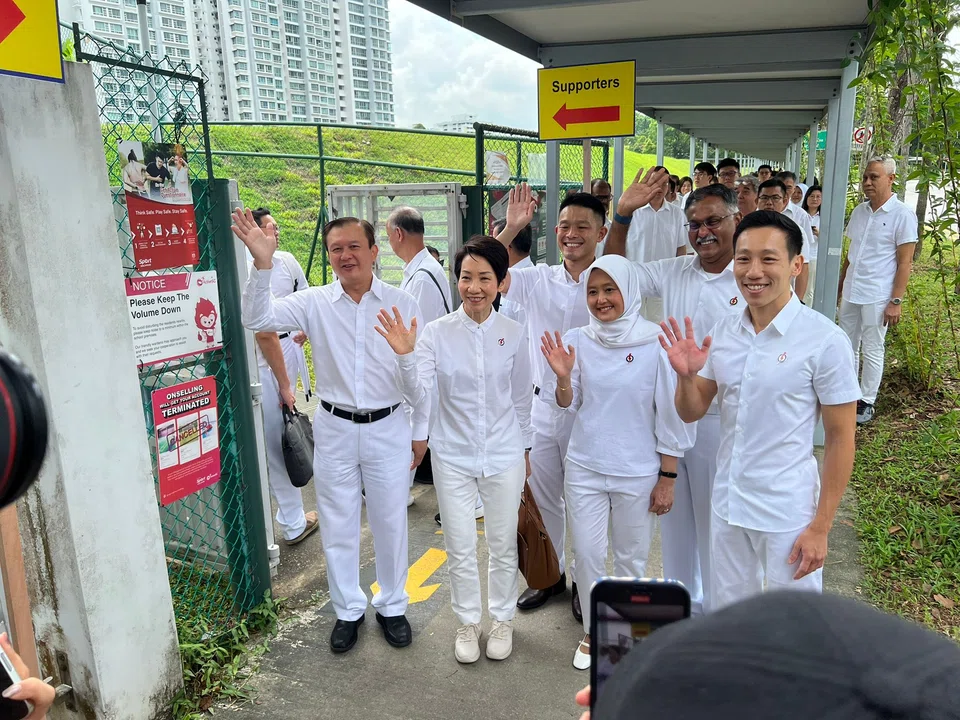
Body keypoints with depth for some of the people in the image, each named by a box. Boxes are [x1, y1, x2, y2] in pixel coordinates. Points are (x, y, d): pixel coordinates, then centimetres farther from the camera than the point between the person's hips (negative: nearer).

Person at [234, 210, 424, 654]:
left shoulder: (402, 304, -5)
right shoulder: (314, 303, -4)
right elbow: (257, 318, -16)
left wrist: (422, 430, 3)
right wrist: (263, 264, -30)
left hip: (388, 428, -1)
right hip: (334, 430, 1)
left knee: (390, 524, 13)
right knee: (338, 527, 14)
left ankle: (392, 607, 35)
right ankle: (348, 611, 35)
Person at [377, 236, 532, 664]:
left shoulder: (514, 333, -5)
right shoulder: (436, 333, -10)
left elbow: (522, 398, 5)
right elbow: (419, 396, -17)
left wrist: (525, 449, 12)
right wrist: (406, 356, -33)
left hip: (504, 456, 1)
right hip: (453, 456, 0)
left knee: (503, 545, 16)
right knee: (460, 548, 13)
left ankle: (502, 619, 39)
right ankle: (467, 622, 36)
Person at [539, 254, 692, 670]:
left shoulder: (656, 344, -11)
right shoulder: (576, 341, -3)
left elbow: (670, 416, -6)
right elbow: (567, 404, 4)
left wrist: (668, 478, -4)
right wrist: (563, 376, -17)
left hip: (637, 473, -2)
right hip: (584, 468, 2)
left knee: (631, 559, 13)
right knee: (587, 555, 11)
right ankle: (593, 632, 33)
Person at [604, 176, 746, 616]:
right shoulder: (672, 273, 3)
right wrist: (622, 216, -3)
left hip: (720, 422, -4)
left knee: (717, 520, 10)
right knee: (674, 514, 19)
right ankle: (681, 599, 40)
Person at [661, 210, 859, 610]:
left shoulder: (825, 340, -15)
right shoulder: (723, 331, -1)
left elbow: (840, 438, -11)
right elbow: (691, 413, 3)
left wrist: (820, 527, -10)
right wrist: (686, 375, -18)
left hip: (788, 513, -4)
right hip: (727, 505, 5)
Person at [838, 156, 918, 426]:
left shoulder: (902, 215, -8)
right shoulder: (859, 211, 9)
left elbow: (905, 262, -10)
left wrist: (896, 301, -14)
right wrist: (839, 287, 15)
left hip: (877, 296, -6)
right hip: (850, 293, 6)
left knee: (872, 352, 4)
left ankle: (866, 402, 15)